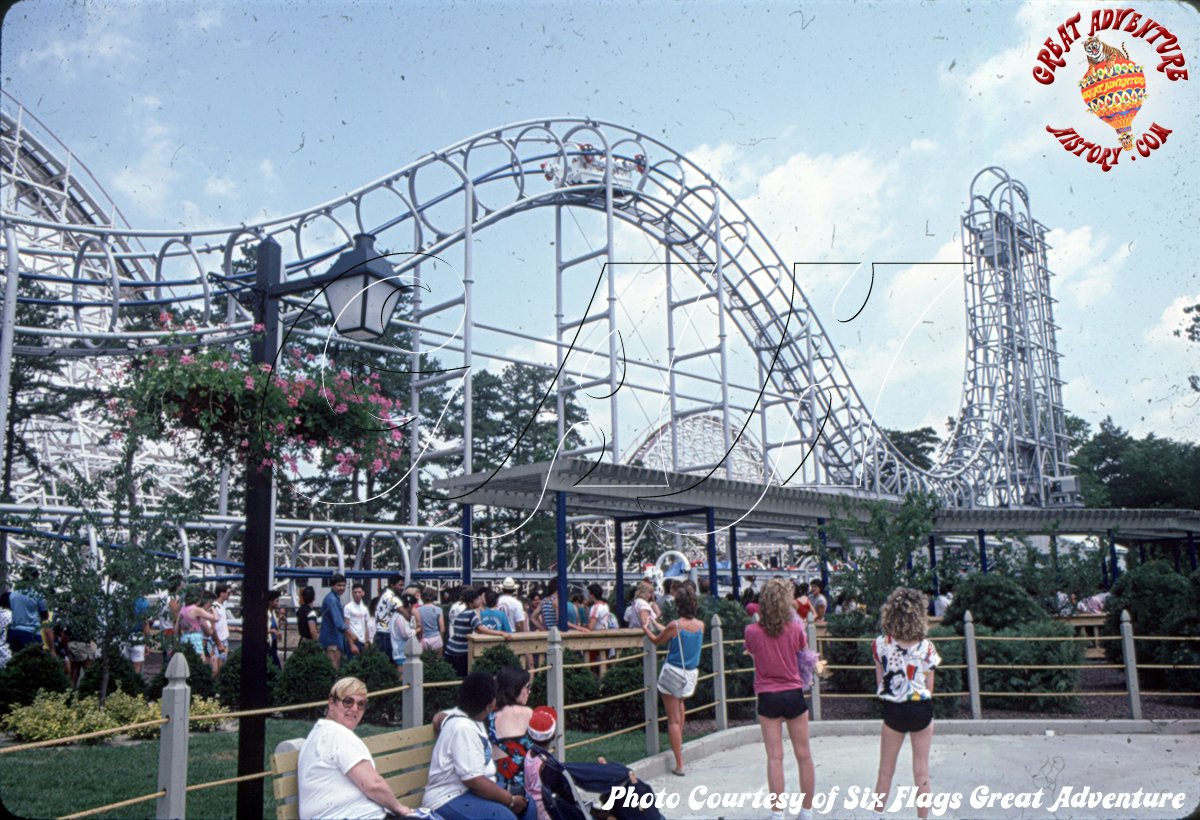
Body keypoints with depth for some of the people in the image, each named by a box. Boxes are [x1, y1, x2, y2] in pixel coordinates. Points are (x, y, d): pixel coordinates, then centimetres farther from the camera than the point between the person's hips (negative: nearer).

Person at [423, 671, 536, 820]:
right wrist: (511, 800, -20)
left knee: (527, 806, 3)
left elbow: (438, 717, 29)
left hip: (470, 790, 10)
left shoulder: (461, 714, 6)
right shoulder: (464, 728, -24)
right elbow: (474, 780, -28)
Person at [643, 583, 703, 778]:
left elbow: (657, 641, 1)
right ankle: (678, 743, 41)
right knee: (679, 703, 34)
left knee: (673, 720, 2)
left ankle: (679, 765, 2)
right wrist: (657, 624, 28)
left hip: (673, 673, -5)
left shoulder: (674, 625, -16)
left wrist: (645, 628, 20)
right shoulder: (701, 625, -2)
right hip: (691, 674, 5)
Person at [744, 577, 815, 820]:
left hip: (768, 698, 0)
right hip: (794, 694, 1)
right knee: (803, 755, 12)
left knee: (775, 757, 4)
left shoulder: (752, 631, -9)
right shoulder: (795, 629, -8)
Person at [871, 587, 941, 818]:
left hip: (893, 711, 0)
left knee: (885, 771, 14)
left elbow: (879, 683, -1)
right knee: (921, 773, 11)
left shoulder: (880, 644, -8)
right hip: (921, 710, 0)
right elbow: (929, 688, -2)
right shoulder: (926, 647, -9)